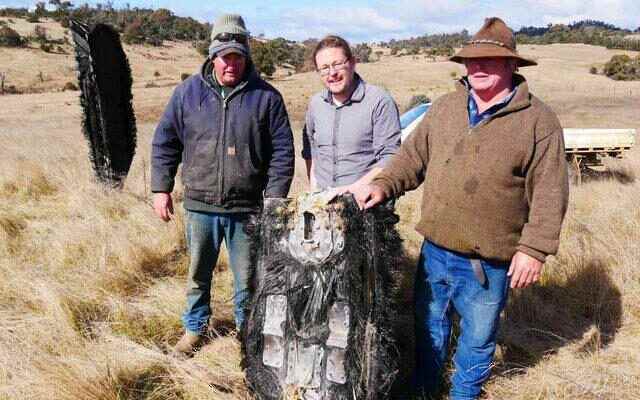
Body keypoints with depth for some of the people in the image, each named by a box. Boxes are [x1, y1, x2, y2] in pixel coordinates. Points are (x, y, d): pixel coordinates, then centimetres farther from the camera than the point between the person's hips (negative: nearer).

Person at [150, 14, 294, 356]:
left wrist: (275, 197, -6)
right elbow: (164, 142, 8)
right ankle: (194, 327, 38)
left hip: (248, 209, -1)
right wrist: (161, 189, 4)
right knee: (198, 274, 17)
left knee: (248, 277, 11)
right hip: (199, 206, 2)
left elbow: (282, 151, -1)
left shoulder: (266, 96, -2)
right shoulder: (188, 92, 3)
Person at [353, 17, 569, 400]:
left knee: (477, 339, 17)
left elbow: (549, 193, -12)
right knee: (429, 327, 22)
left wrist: (534, 249, -18)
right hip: (435, 249, 4)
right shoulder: (445, 107, 4)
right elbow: (413, 157, 9)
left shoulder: (539, 120, -10)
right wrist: (383, 185, -7)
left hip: (489, 261, -4)